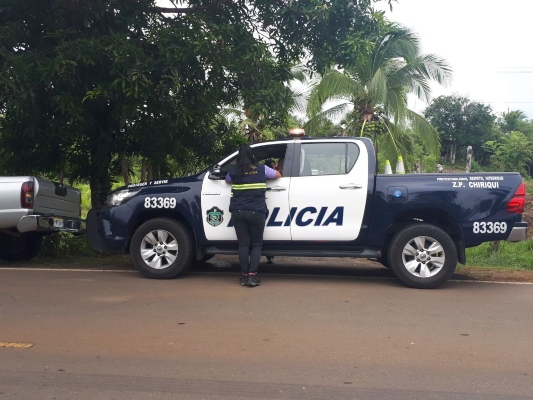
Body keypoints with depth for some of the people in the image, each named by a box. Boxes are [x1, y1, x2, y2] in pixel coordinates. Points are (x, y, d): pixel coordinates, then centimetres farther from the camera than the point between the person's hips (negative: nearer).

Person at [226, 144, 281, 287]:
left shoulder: (234, 171, 7)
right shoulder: (262, 169, 4)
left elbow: (227, 180, 29)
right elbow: (278, 175, 21)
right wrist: (269, 173, 40)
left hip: (238, 212, 1)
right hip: (256, 212, -1)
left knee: (243, 244, 7)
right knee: (256, 244, 8)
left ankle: (244, 276, 8)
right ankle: (252, 275, -2)